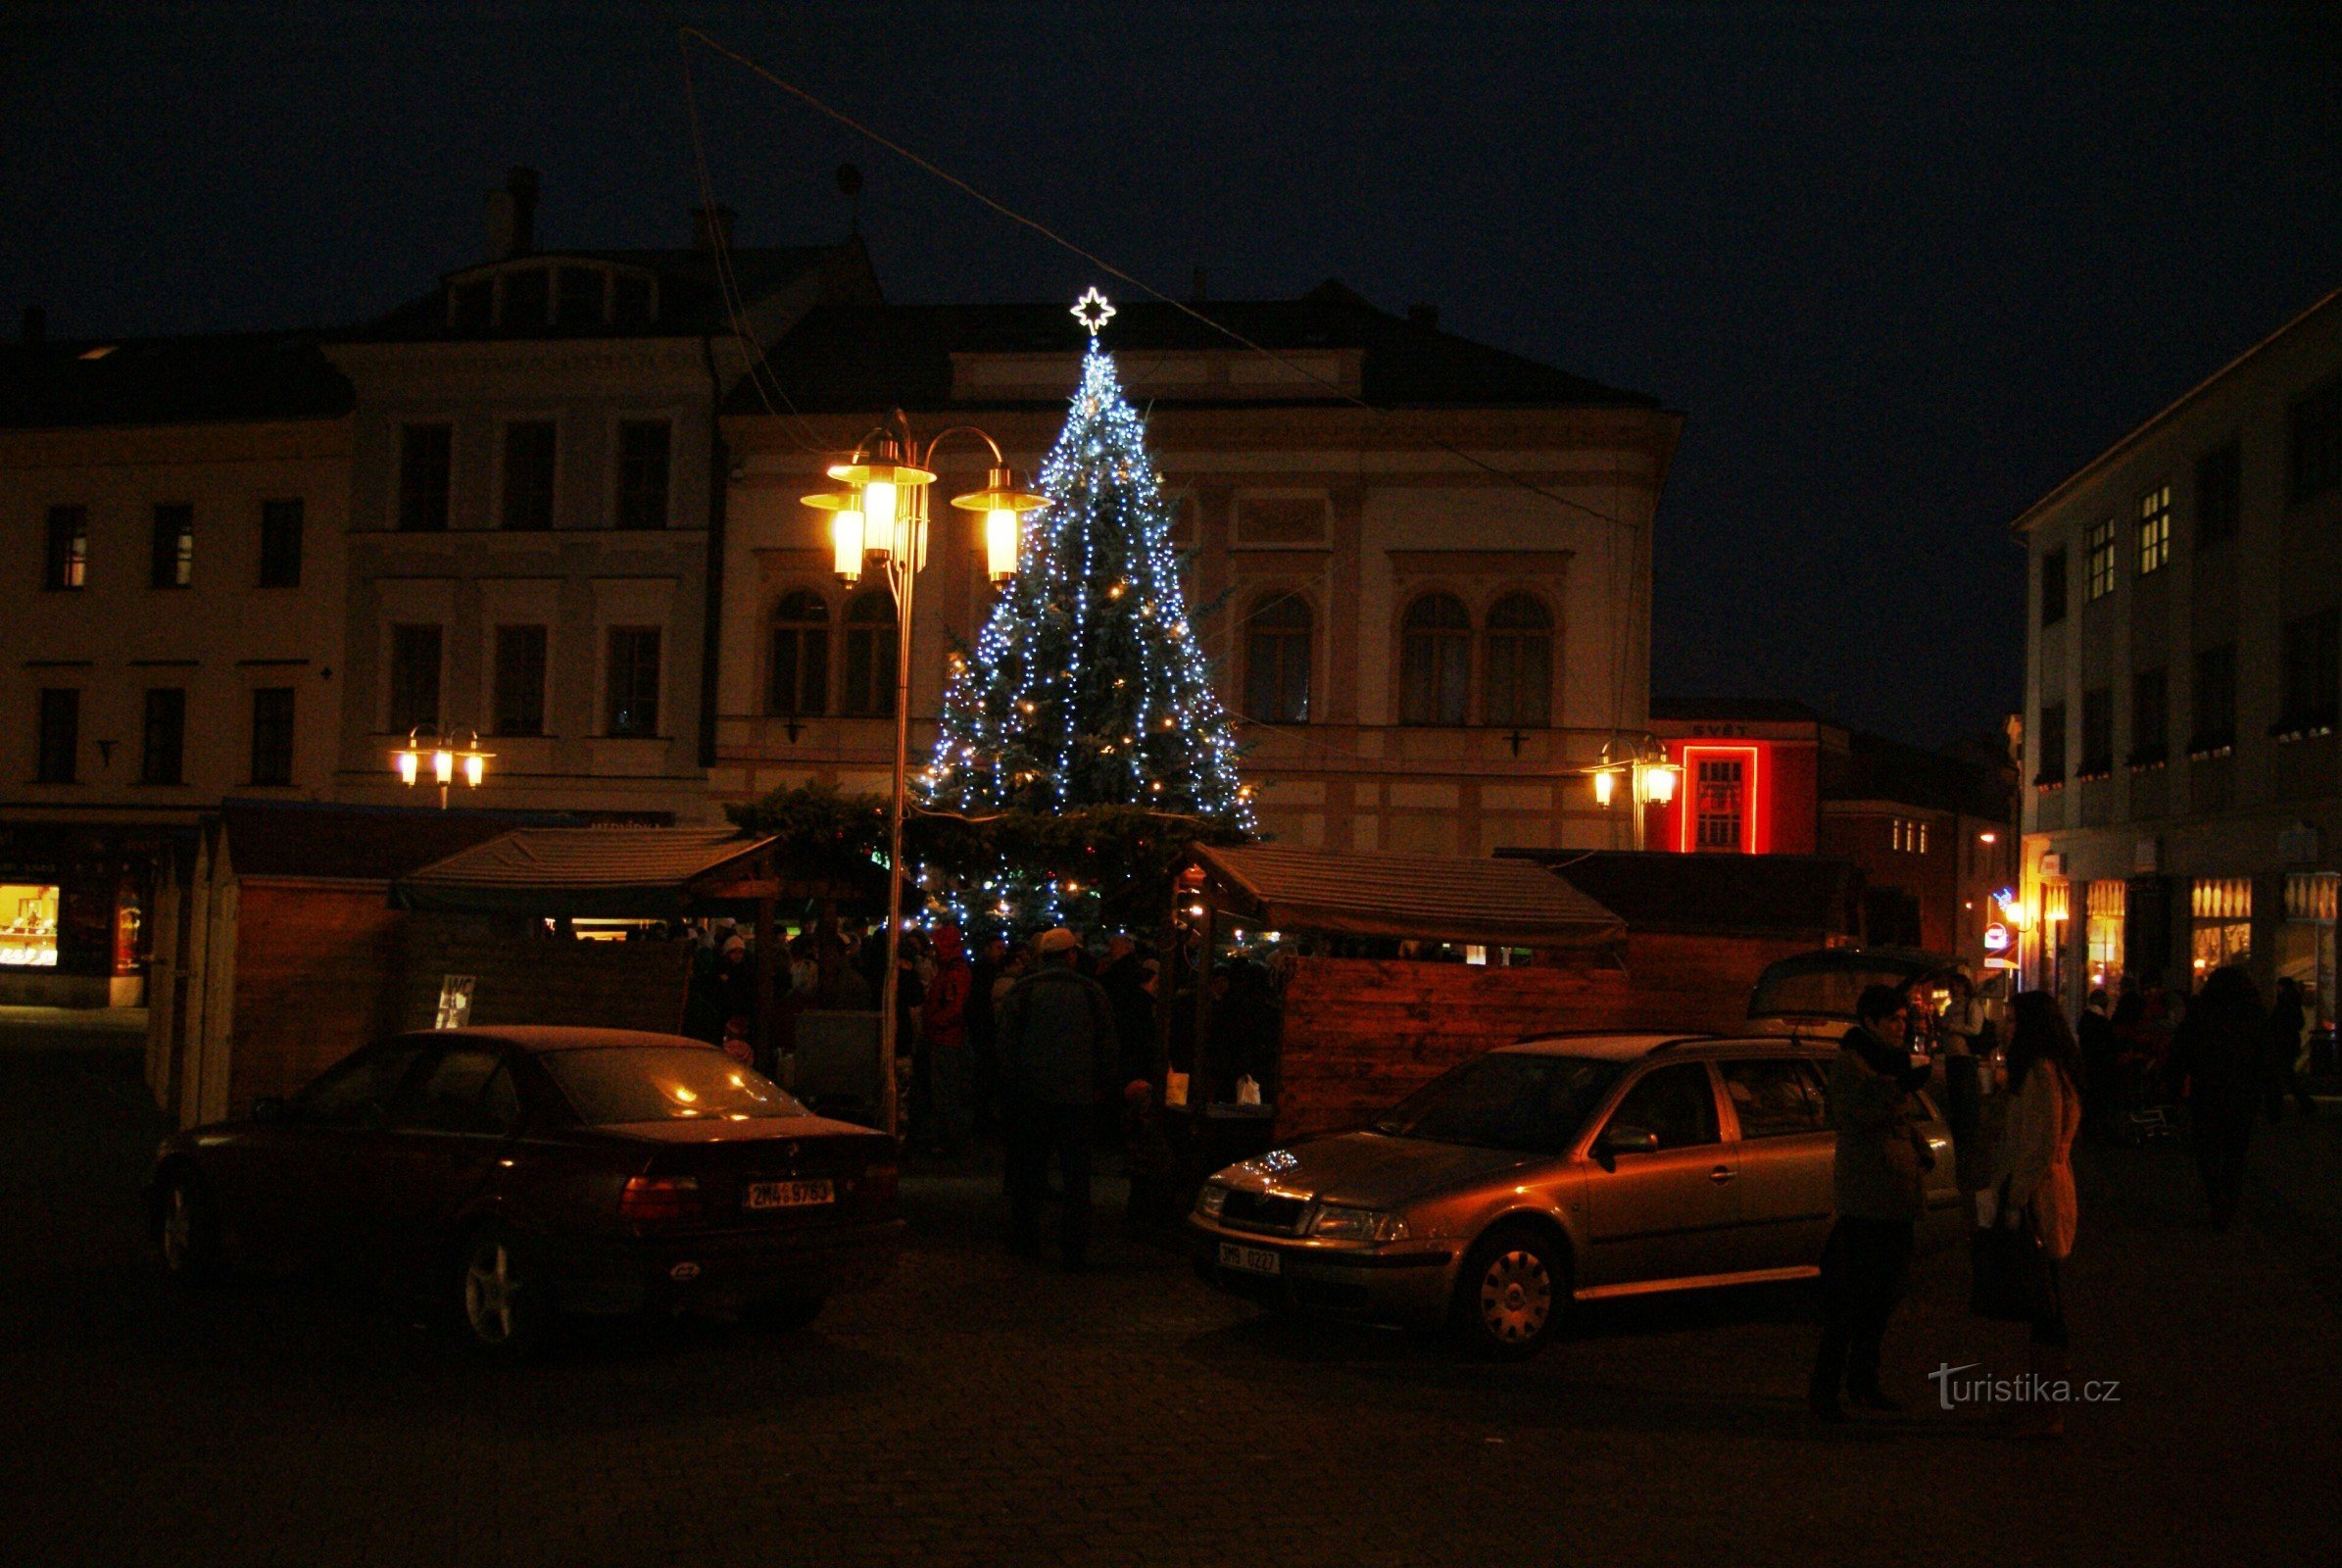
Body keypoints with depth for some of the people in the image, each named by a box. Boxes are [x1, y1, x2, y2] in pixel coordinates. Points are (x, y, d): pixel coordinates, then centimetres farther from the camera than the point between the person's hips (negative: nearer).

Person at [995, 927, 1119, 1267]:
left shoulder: (1020, 991, -2)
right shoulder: (1093, 992, 1)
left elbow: (1007, 1045, -1)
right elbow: (1107, 1045, 5)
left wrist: (1009, 1087, 7)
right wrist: (1100, 1084, 14)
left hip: (1031, 1095, 0)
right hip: (1076, 1095, 0)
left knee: (1027, 1167, 11)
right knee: (1076, 1172, 5)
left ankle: (1024, 1238, 15)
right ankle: (1074, 1246, 3)